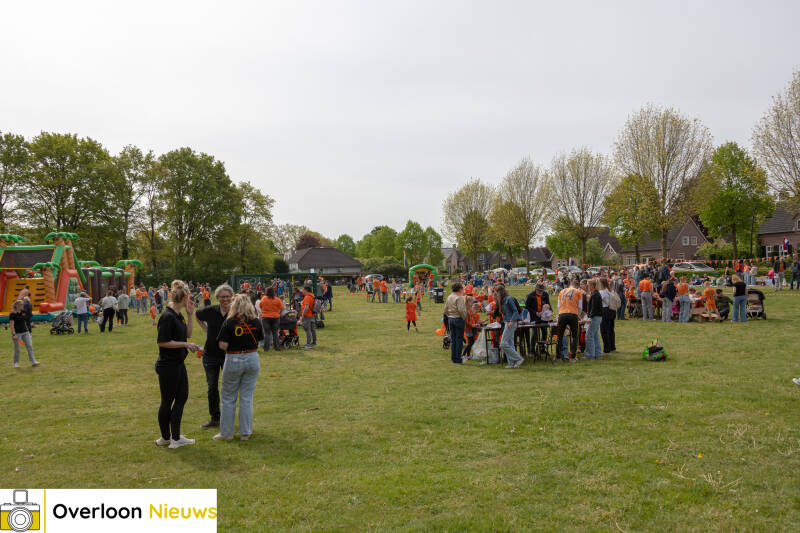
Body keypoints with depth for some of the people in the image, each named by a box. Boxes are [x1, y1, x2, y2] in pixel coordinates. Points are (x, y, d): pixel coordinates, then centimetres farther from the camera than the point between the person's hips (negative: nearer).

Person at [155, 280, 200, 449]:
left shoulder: (178, 315, 9)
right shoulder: (167, 316, -20)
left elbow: (187, 334, 17)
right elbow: (162, 341, -22)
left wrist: (189, 315, 8)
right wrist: (186, 344, -19)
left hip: (178, 363, 10)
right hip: (167, 365, -9)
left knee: (182, 396, 10)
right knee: (167, 401, 5)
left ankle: (175, 437, 17)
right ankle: (165, 438, 20)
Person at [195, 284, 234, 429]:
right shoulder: (210, 311, -7)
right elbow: (197, 315, 14)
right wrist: (205, 329, 7)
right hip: (211, 355, 2)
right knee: (212, 387, 10)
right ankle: (214, 418, 24)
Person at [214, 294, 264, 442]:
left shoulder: (229, 322, -11)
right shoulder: (255, 322, -3)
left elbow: (223, 345, -14)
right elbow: (259, 342, 5)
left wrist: (232, 345, 7)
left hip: (234, 361, -3)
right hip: (252, 359, 3)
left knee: (228, 398, 12)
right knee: (247, 397, 10)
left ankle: (226, 432, 19)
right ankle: (245, 432, 15)